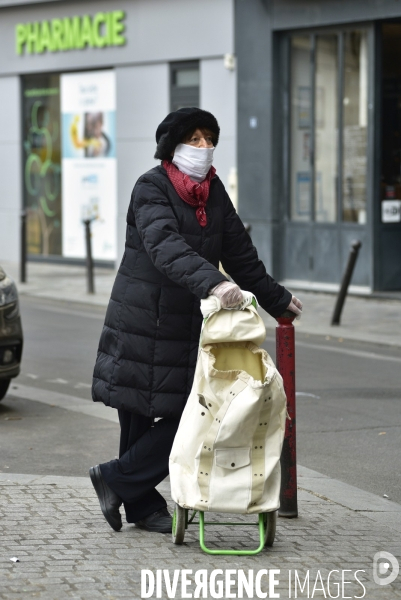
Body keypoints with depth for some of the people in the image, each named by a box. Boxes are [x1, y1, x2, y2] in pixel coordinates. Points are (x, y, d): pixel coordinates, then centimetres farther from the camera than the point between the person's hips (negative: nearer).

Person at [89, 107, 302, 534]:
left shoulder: (214, 191, 12)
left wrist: (275, 299, 25)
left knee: (192, 415, -1)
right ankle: (142, 505, 10)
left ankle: (116, 479, 9)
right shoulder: (151, 189, -9)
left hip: (191, 326, 6)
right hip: (143, 325, -6)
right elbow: (166, 247, -27)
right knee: (139, 415, -3)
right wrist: (213, 282, -41)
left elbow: (239, 251, 21)